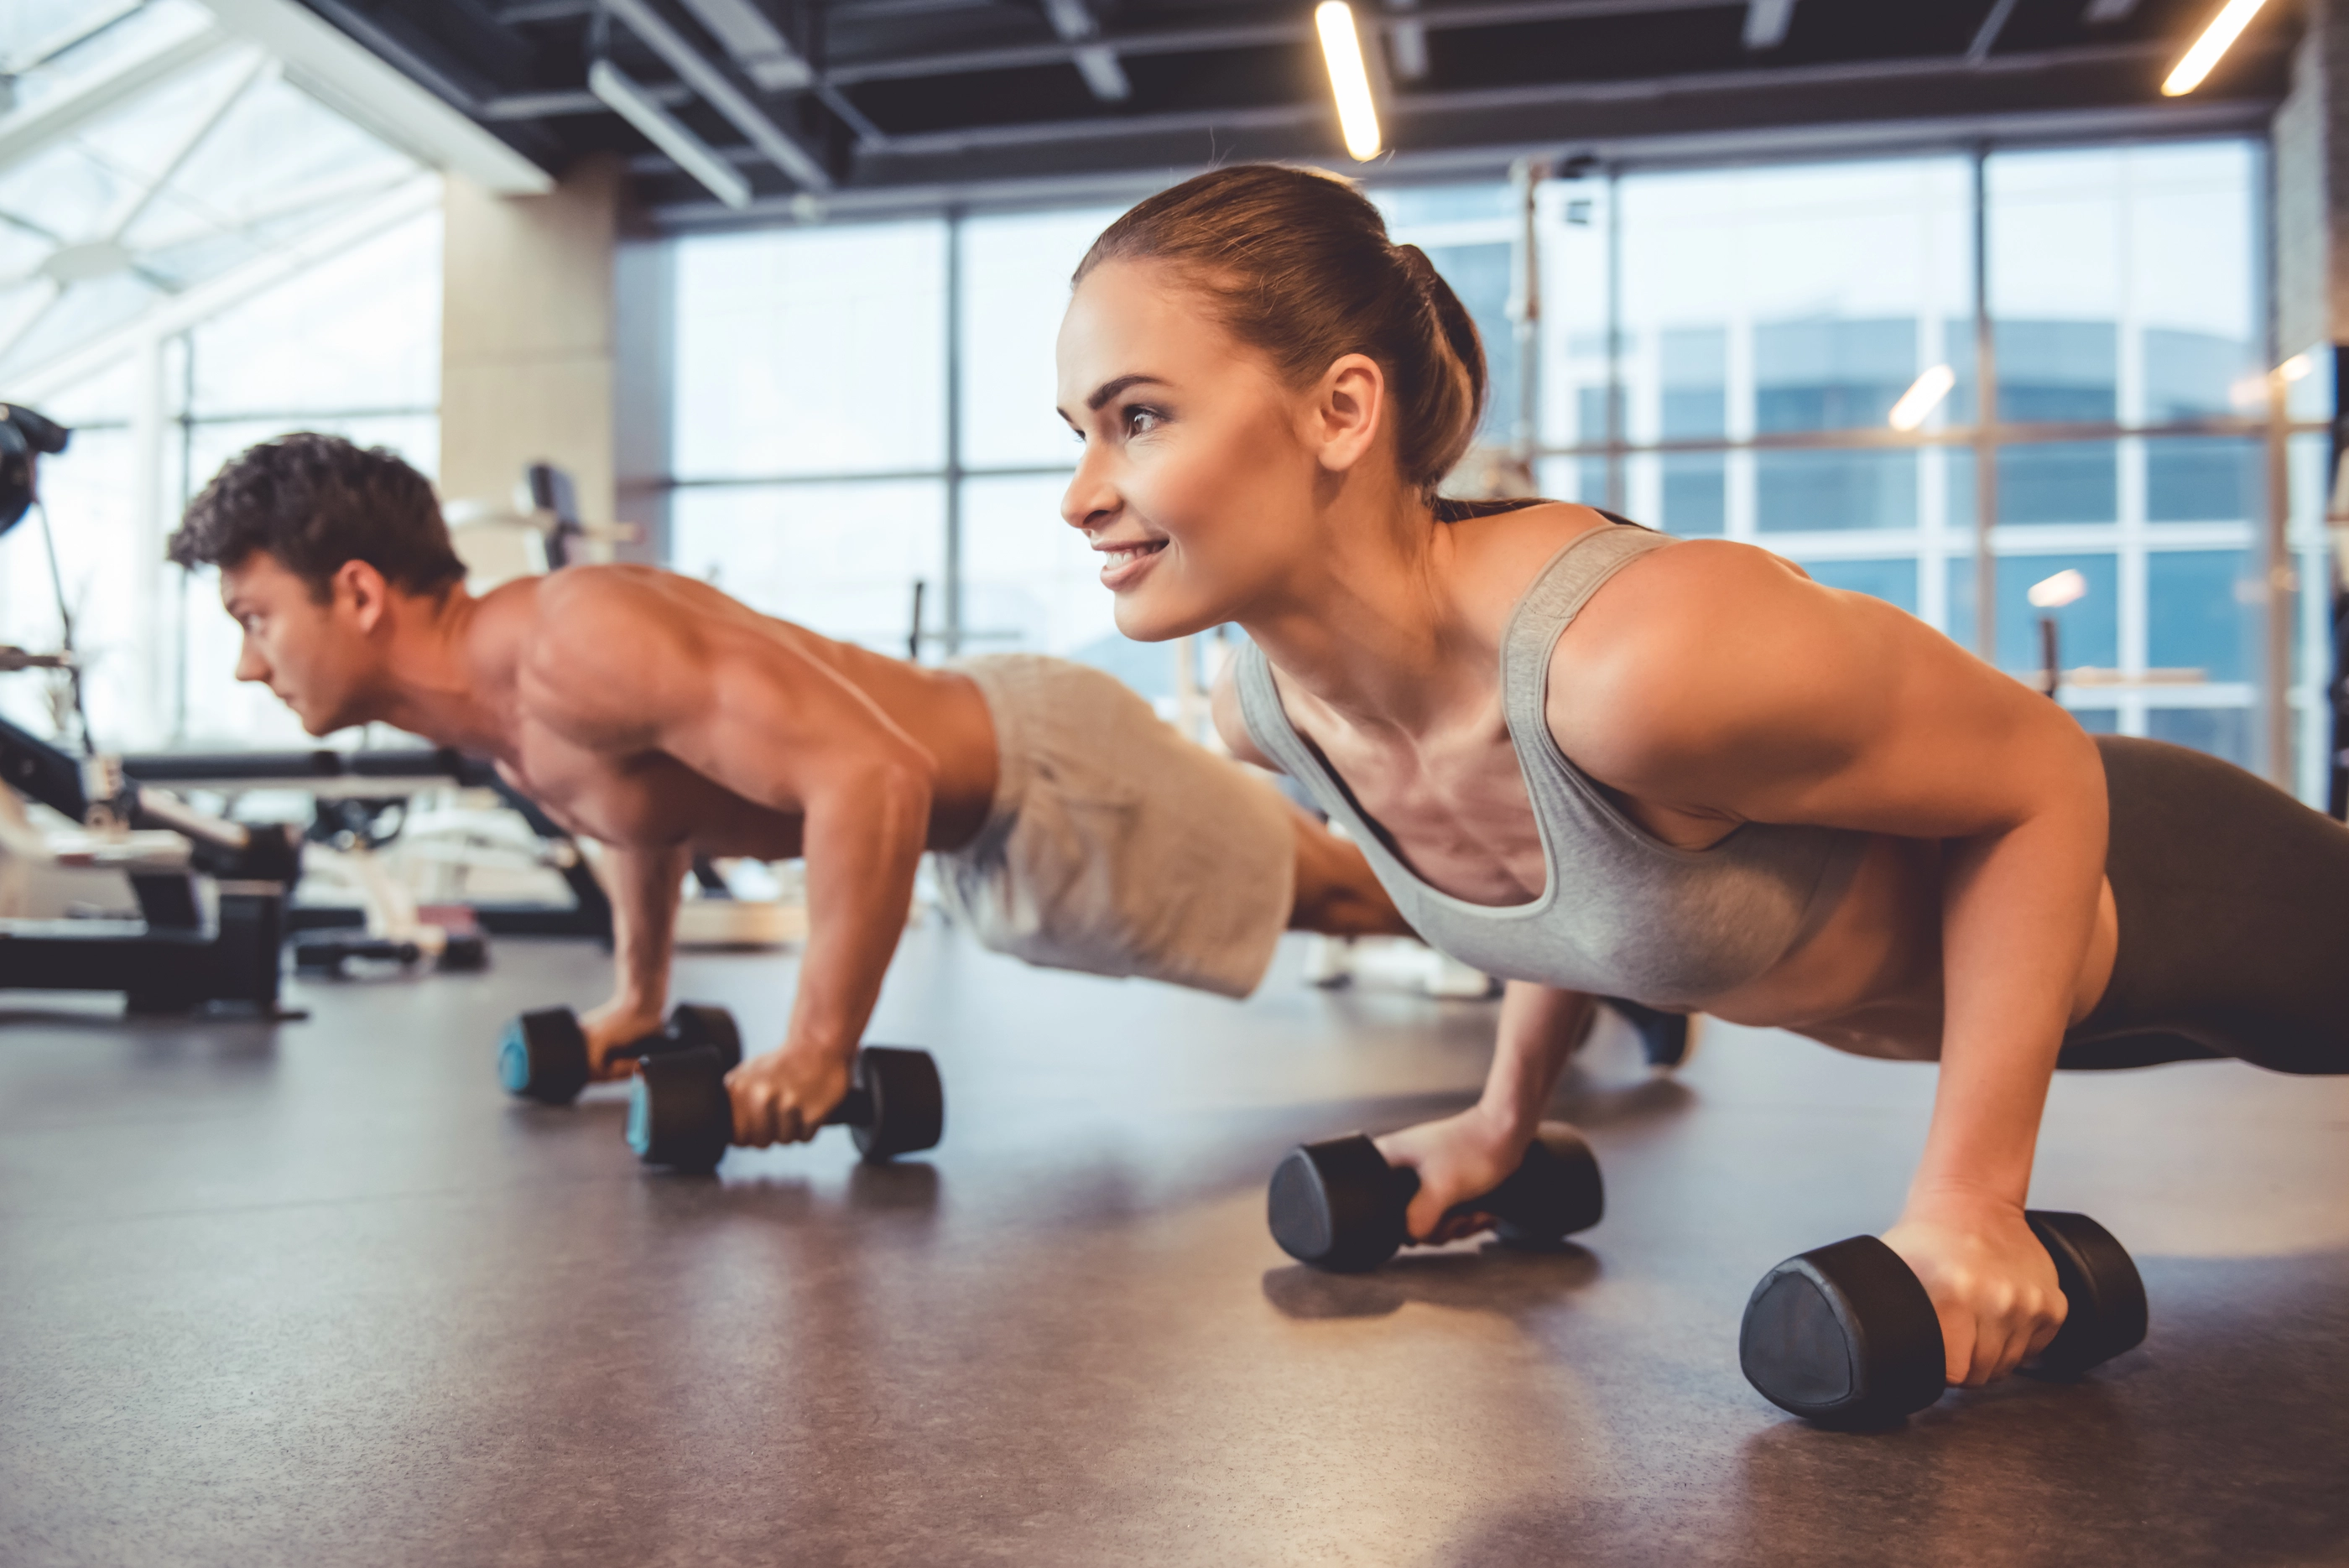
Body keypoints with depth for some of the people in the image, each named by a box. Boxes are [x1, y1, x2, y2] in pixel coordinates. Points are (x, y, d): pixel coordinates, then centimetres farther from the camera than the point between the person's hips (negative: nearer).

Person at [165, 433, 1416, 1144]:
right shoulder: (490, 701, -1)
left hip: (1045, 773, -8)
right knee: (1305, 892, 28)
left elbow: (872, 775, -41)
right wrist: (638, 999, 22)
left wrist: (818, 1052, -35)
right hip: (982, 819, 8)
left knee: (1340, 893, 11)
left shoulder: (575, 645, -32)